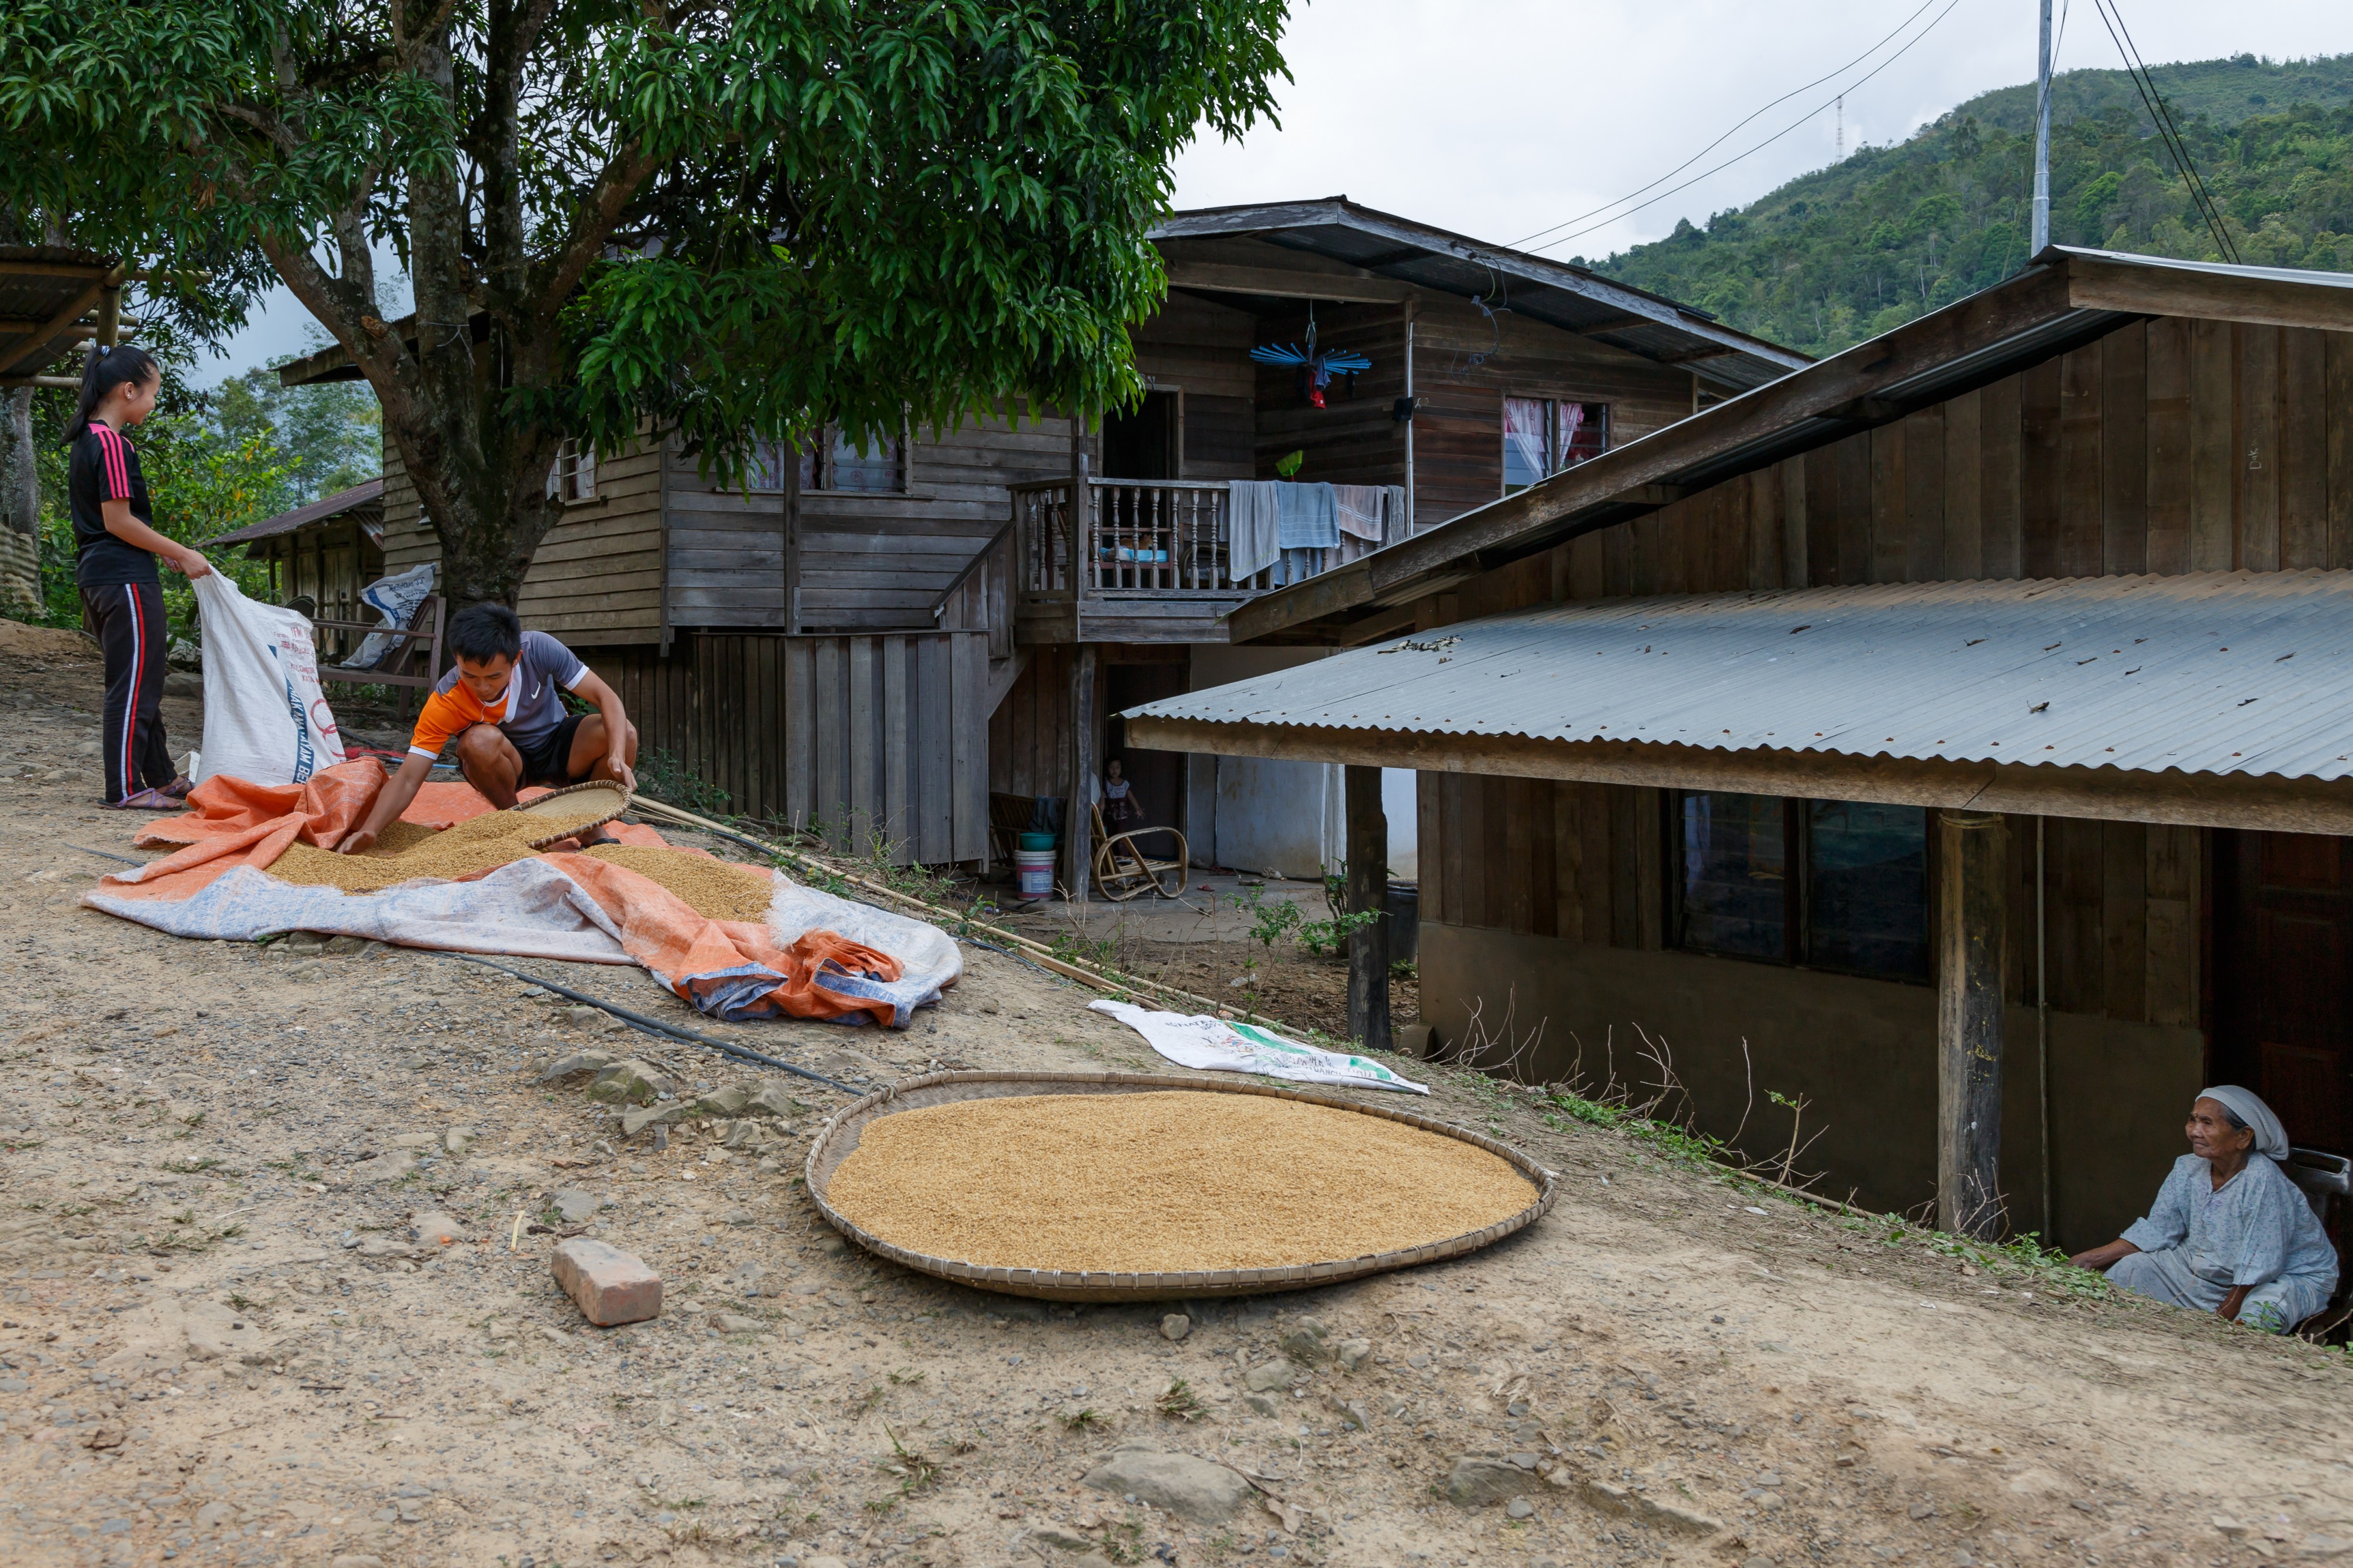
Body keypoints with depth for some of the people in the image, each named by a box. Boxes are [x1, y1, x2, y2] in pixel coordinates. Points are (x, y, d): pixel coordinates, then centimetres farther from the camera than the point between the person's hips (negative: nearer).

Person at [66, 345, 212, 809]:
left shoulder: (85, 439, 15)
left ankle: (160, 777, 25)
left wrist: (167, 553, 17)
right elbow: (118, 521, -19)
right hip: (125, 579, -10)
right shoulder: (113, 444, -15)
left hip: (96, 575, 10)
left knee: (139, 683, 16)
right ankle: (126, 788, 0)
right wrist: (181, 554, -12)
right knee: (135, 685, -4)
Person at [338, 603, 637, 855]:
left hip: (559, 746, 1)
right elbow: (408, 779, -28)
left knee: (623, 732, -29)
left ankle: (592, 831, -5)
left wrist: (617, 756, -42)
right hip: (508, 762, -1)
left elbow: (606, 697, -25)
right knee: (480, 740, -37)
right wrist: (368, 832, -44)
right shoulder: (445, 701, -28)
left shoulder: (539, 649, -27)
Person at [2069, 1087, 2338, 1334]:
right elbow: (2155, 1231, 0)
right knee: (2132, 1268, -6)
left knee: (2260, 1313, -38)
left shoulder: (2262, 1181, -28)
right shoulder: (2188, 1169, -6)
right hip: (2207, 1270, 6)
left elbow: (2261, 1264, -27)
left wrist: (2225, 1315, -27)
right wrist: (2092, 1258, -8)